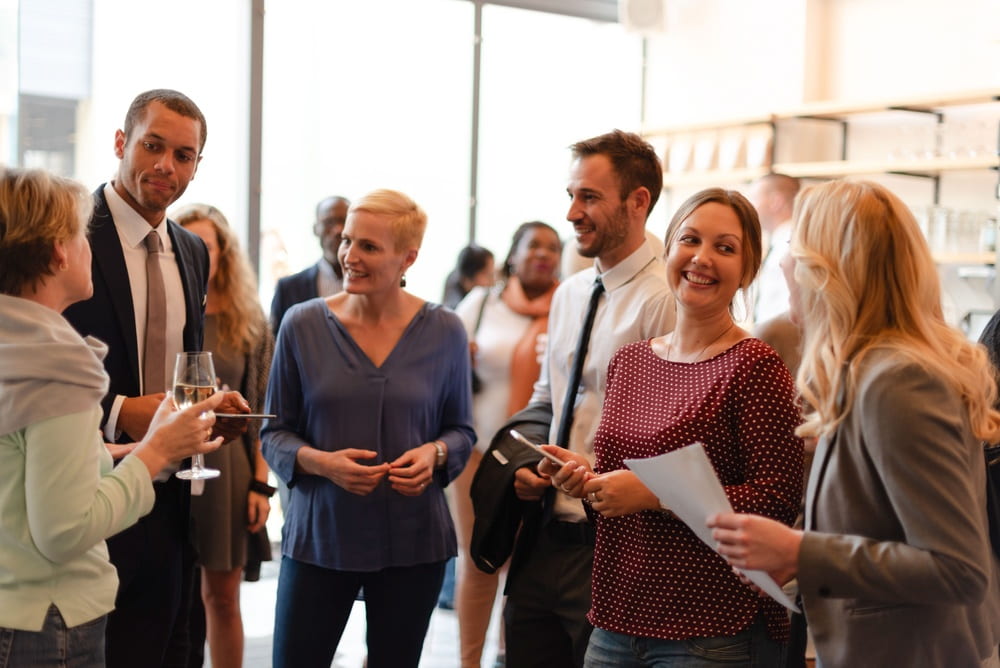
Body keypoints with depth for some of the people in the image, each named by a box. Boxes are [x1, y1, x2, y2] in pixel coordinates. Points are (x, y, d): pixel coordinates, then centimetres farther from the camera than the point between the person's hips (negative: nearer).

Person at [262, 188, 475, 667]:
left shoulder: (444, 331, -2)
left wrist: (435, 453, -14)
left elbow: (461, 430, 8)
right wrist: (320, 462, -17)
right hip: (318, 537, 0)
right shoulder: (302, 324, -4)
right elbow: (274, 432, 2)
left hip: (413, 541, 1)